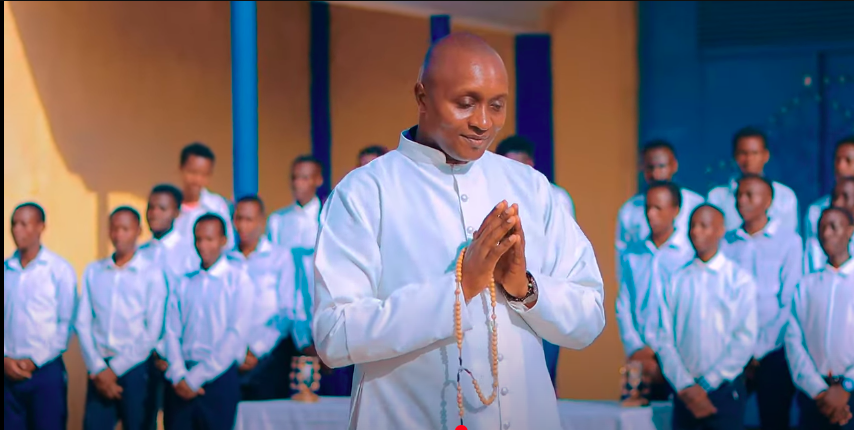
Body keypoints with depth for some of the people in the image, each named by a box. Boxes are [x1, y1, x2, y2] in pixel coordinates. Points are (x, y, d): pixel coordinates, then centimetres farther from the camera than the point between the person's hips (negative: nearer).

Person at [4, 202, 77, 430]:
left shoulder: (60, 270, -2)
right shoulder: (6, 270, 7)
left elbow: (66, 323, -4)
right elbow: (5, 321, 7)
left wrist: (35, 361, -9)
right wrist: (5, 359, -6)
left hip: (46, 371, -3)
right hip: (8, 372, 3)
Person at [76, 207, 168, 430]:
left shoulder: (152, 273, -1)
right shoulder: (93, 271, 9)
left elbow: (153, 330, -5)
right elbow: (82, 323, 5)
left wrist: (117, 368, -7)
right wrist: (98, 368, -6)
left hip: (135, 369, -3)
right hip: (100, 368, 3)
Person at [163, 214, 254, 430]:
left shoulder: (238, 279, 1)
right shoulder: (183, 282, 13)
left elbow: (237, 334, -8)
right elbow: (172, 331, 7)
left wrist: (197, 377, -10)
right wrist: (179, 375, -10)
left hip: (218, 377, -3)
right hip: (181, 382, 3)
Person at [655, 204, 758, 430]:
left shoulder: (740, 280, 2)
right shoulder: (674, 280, 7)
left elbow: (745, 340, -5)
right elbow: (665, 339, 1)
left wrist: (706, 385, -10)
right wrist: (685, 387, -10)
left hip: (724, 392, -2)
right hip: (684, 394, 2)